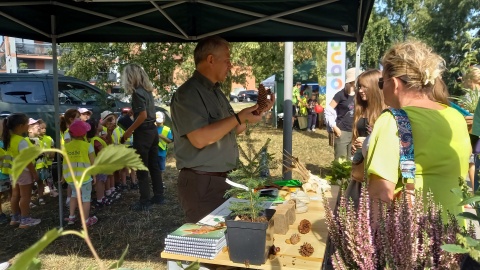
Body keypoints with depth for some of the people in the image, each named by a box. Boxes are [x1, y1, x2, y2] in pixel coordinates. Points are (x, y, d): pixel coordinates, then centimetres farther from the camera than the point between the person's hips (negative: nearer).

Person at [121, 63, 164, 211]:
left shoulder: (137, 92, -16)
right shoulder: (147, 90, 10)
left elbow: (143, 116, -22)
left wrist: (129, 131, -16)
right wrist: (132, 112, 28)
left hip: (143, 132, -8)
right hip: (152, 130, 8)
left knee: (142, 169, 0)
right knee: (154, 166, 15)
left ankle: (144, 202, 8)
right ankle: (158, 196, 23)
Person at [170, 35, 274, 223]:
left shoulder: (216, 92, 14)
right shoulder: (188, 93, -15)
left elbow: (233, 129, 21)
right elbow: (200, 139, -27)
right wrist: (239, 117, -22)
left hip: (221, 179, 9)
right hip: (201, 183, -9)